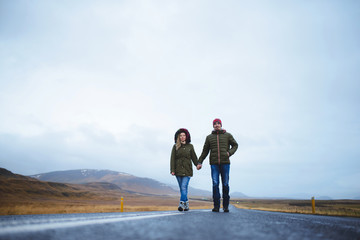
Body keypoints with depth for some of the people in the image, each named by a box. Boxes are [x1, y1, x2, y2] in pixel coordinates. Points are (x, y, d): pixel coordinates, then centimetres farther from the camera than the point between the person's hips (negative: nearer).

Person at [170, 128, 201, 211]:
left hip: (187, 171, -1)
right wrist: (172, 170, -5)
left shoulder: (190, 146, 7)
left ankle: (182, 204, -16)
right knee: (181, 188, 7)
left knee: (184, 187, -14)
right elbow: (172, 159, 2)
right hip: (178, 171, 1)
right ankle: (186, 205, 17)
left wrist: (198, 164, 0)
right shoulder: (175, 146, 5)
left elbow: (194, 157, 11)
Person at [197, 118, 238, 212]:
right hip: (214, 163, 1)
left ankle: (225, 206, 13)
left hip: (225, 163, -1)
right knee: (215, 184, -4)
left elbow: (235, 145, 15)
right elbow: (205, 151, 15)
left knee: (225, 184, 2)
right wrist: (200, 162, 10)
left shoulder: (228, 135, 9)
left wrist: (230, 152, -4)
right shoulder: (209, 137, 13)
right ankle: (216, 206, 3)